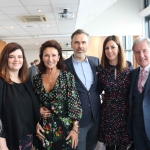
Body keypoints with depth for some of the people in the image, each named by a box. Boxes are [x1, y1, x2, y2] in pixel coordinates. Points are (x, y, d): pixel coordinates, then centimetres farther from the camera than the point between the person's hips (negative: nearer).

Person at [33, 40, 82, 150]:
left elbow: (75, 103, -9)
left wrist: (75, 128, -11)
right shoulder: (36, 78, 1)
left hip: (65, 127, -3)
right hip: (44, 128, 3)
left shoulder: (68, 77, -9)